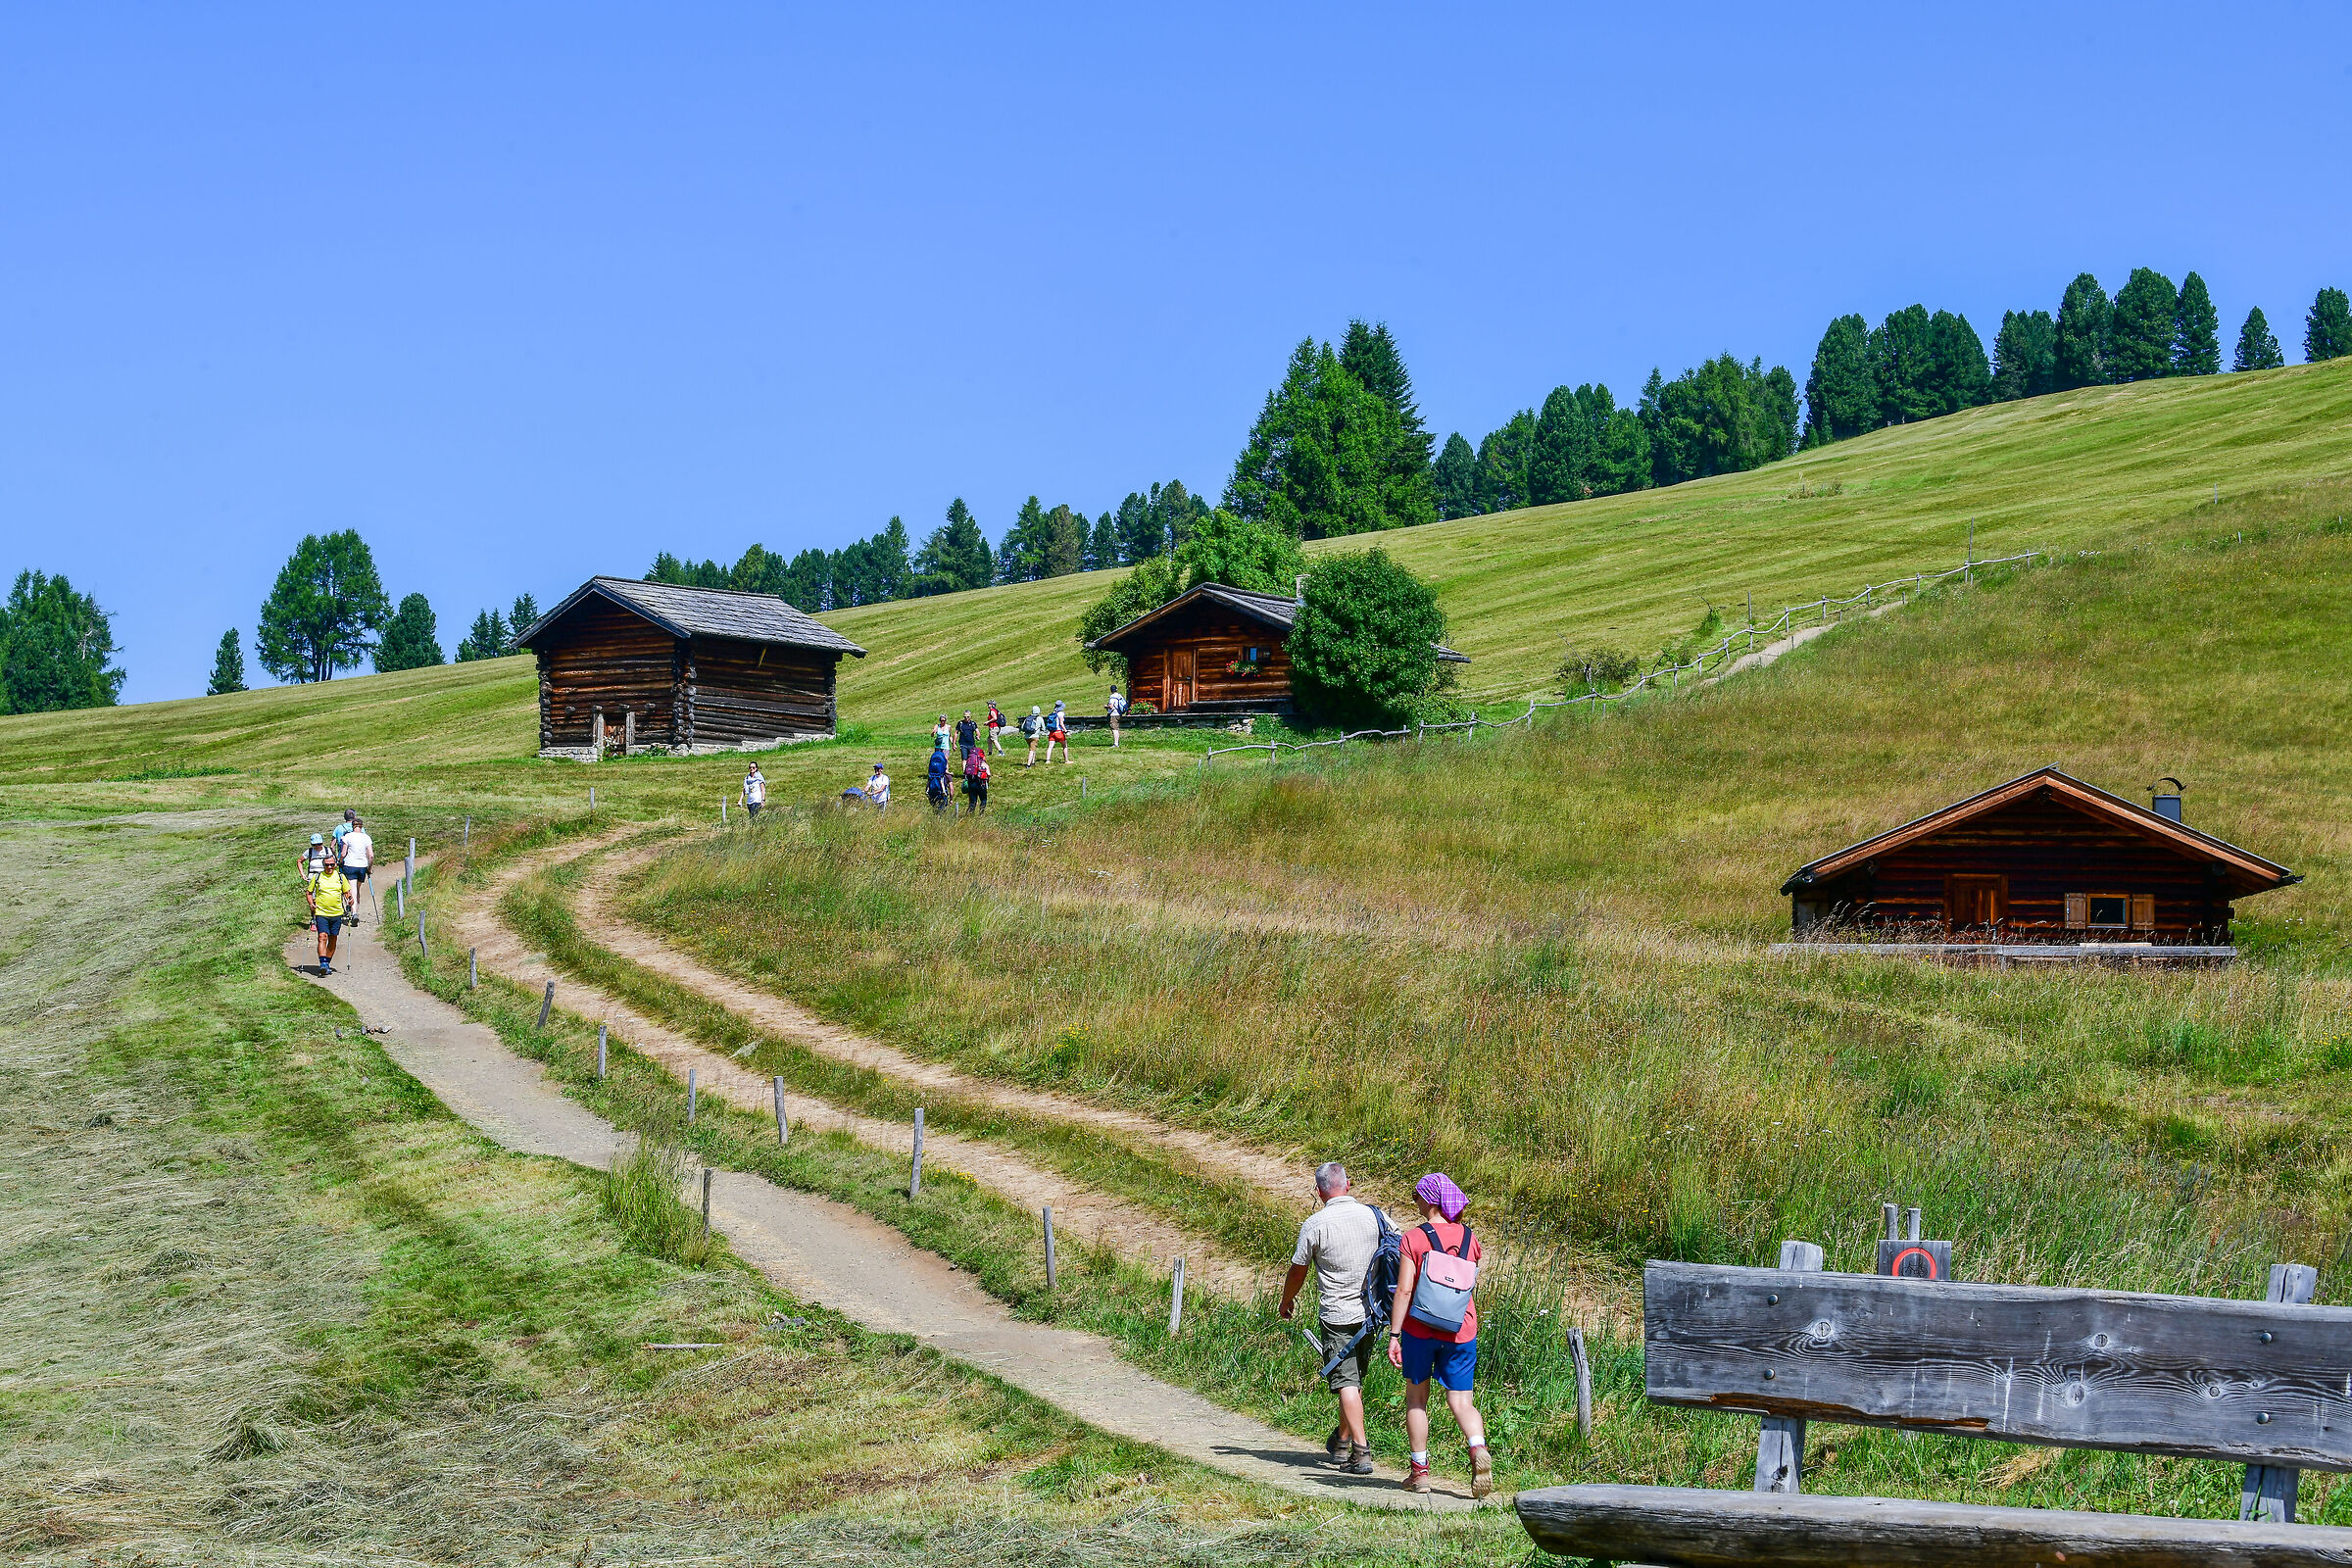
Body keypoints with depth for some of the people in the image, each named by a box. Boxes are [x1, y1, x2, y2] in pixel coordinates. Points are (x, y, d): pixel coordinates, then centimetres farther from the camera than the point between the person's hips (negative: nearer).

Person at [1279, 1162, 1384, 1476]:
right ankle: (1342, 1440, 34)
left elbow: (1297, 1271, -1)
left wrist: (1286, 1301, 18)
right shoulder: (1372, 1216, 1)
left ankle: (1362, 1451, -14)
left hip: (1336, 1314, -5)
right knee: (1356, 1379, 18)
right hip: (1368, 1312, 5)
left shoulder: (1315, 1224, -11)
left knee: (1346, 1382, -5)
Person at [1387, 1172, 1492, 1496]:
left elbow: (1404, 1290, -13)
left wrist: (1394, 1335, -10)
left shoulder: (1414, 1238, -9)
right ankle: (1478, 1449, -23)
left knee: (1416, 1398, 14)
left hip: (1420, 1329, -3)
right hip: (1462, 1330, 3)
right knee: (1460, 1400, 5)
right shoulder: (1468, 1237, 4)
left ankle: (1420, 1470, 16)